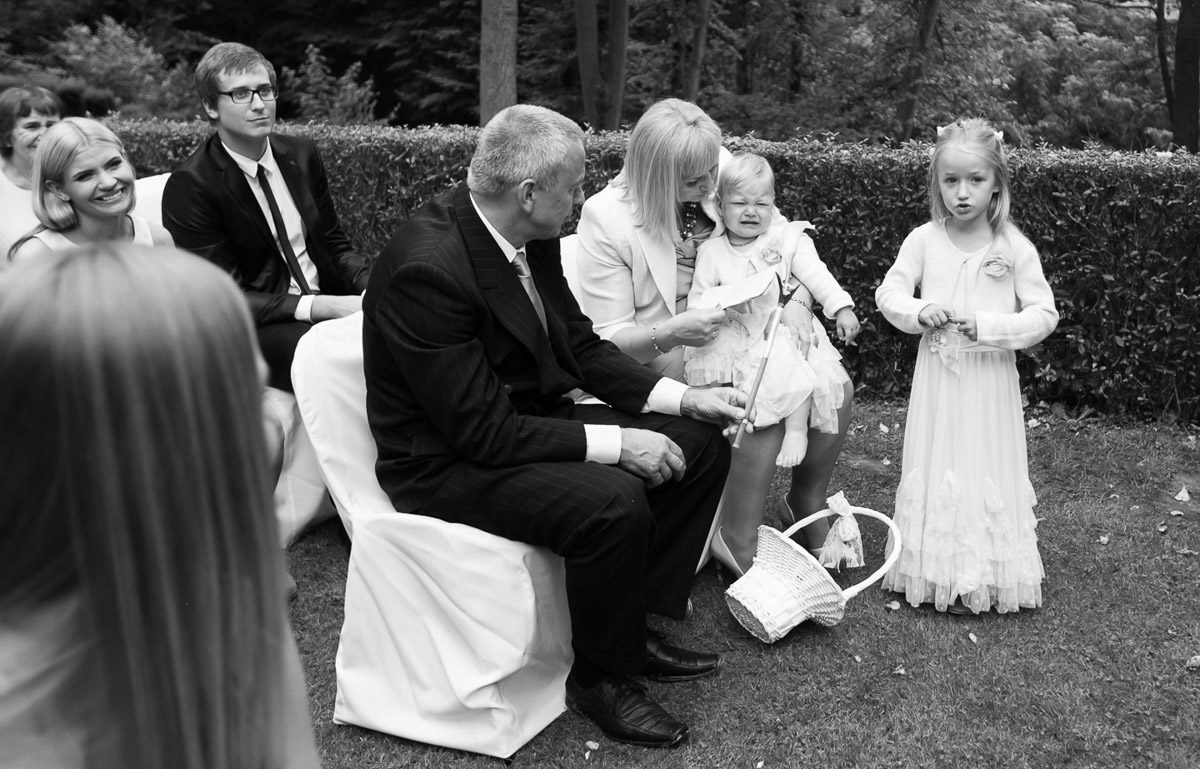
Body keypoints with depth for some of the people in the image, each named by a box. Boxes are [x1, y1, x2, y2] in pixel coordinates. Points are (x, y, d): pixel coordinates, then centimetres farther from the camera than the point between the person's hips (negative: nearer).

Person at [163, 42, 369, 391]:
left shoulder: (302, 155, 9)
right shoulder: (189, 186, -10)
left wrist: (370, 286, -7)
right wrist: (315, 307, -23)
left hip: (328, 301, 6)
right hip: (251, 329, -6)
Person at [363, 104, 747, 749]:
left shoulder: (530, 237, -3)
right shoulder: (427, 267, -28)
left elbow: (581, 346, 8)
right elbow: (482, 430, -27)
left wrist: (682, 398, -3)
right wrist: (613, 442, -25)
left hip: (530, 419, 9)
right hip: (447, 462, -9)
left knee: (701, 444, 4)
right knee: (615, 502, -31)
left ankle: (634, 622, 14)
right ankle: (600, 677, -5)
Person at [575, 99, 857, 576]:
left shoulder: (718, 170, -9)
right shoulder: (606, 219, -20)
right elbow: (605, 342, -18)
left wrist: (798, 300, -14)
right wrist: (672, 333, -36)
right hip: (661, 354, -5)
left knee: (836, 389, -11)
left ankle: (808, 501, 14)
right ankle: (738, 542, -13)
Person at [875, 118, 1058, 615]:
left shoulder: (1015, 248, -6)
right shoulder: (923, 240, -1)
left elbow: (1044, 313, -7)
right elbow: (889, 293, 3)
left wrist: (988, 326, -20)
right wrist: (919, 312, -17)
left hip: (989, 383, -2)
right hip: (936, 380, 2)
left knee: (987, 471, 4)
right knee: (935, 470, 8)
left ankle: (985, 579, 16)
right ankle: (934, 573, 20)